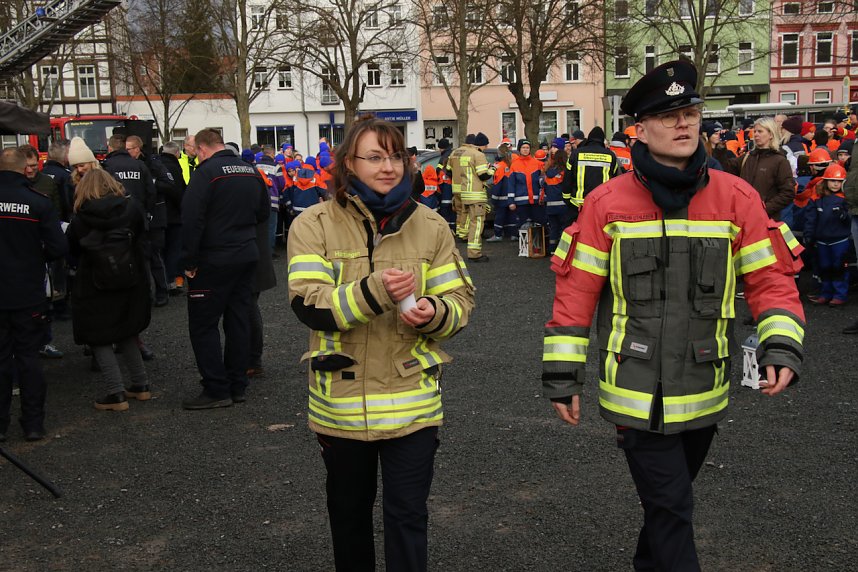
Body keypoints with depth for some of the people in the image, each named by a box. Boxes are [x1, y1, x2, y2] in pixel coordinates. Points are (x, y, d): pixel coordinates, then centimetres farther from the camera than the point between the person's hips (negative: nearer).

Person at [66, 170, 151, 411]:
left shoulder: (80, 220, -10)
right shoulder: (133, 208, -4)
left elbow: (71, 250, 1)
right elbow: (142, 238, 6)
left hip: (95, 286, -4)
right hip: (131, 282, 4)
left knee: (99, 338, 6)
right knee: (126, 334, 20)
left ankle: (116, 393, 0)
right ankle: (140, 384, 20)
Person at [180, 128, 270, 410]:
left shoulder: (206, 172, -14)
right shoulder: (251, 170, 7)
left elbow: (191, 219, -18)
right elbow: (263, 212, 17)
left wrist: (189, 261, -12)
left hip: (215, 260, -7)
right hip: (247, 256, 7)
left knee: (203, 325, 2)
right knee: (239, 321, 12)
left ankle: (216, 390, 2)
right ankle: (237, 386, 19)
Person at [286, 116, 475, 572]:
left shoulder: (430, 226, 0)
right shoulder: (314, 225, -5)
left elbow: (461, 302, 0)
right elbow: (308, 305, -15)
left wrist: (433, 312, -23)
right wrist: (375, 291, -30)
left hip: (412, 403, 0)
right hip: (341, 401, 1)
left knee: (407, 515, 5)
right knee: (349, 509, 21)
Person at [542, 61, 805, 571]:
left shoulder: (736, 197, -3)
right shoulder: (607, 203, -8)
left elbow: (771, 278, 0)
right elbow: (575, 291, -5)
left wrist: (782, 346, -16)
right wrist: (563, 375, -4)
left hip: (704, 393, 3)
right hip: (636, 392, -3)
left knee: (671, 500, 21)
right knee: (671, 509, -1)